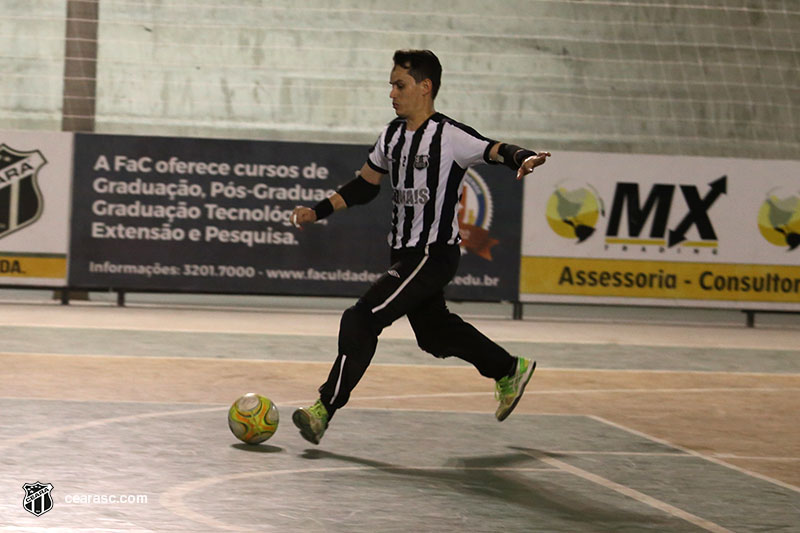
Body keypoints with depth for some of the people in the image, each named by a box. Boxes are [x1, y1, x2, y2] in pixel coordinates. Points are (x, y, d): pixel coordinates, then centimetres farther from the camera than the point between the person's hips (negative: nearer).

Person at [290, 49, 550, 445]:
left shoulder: (450, 137, -15)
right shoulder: (393, 134, 9)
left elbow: (496, 150, -24)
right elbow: (365, 184, 19)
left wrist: (524, 158, -47)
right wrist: (317, 212, 12)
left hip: (434, 255, -9)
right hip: (404, 253, 9)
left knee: (361, 319, -17)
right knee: (434, 332, 22)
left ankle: (325, 408, -12)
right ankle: (510, 371, 41)